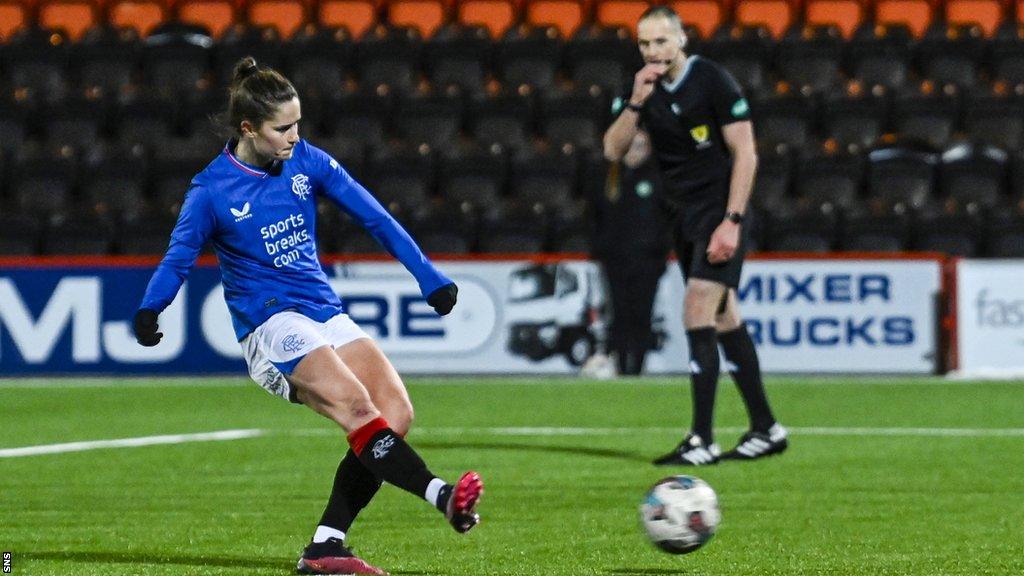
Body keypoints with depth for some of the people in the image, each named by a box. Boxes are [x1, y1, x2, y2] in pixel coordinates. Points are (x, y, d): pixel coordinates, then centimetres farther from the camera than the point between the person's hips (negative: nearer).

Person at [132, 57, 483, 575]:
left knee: (395, 411, -15)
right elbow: (178, 258, -5)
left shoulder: (306, 162, 7)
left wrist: (429, 278, 11)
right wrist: (149, 311, -26)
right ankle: (442, 496, -39)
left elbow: (375, 218, 12)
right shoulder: (211, 191, -4)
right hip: (270, 324, -5)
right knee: (354, 405, -30)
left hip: (326, 314, 6)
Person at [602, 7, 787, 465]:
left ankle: (702, 441, -15)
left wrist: (731, 221, -19)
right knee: (725, 322, 11)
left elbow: (745, 154, -13)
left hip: (718, 213, -7)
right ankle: (766, 430, 19)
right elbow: (613, 150, -2)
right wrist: (636, 102, -17)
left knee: (697, 316, -15)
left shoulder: (713, 82, -14)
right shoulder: (641, 88, 4)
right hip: (685, 216, 7)